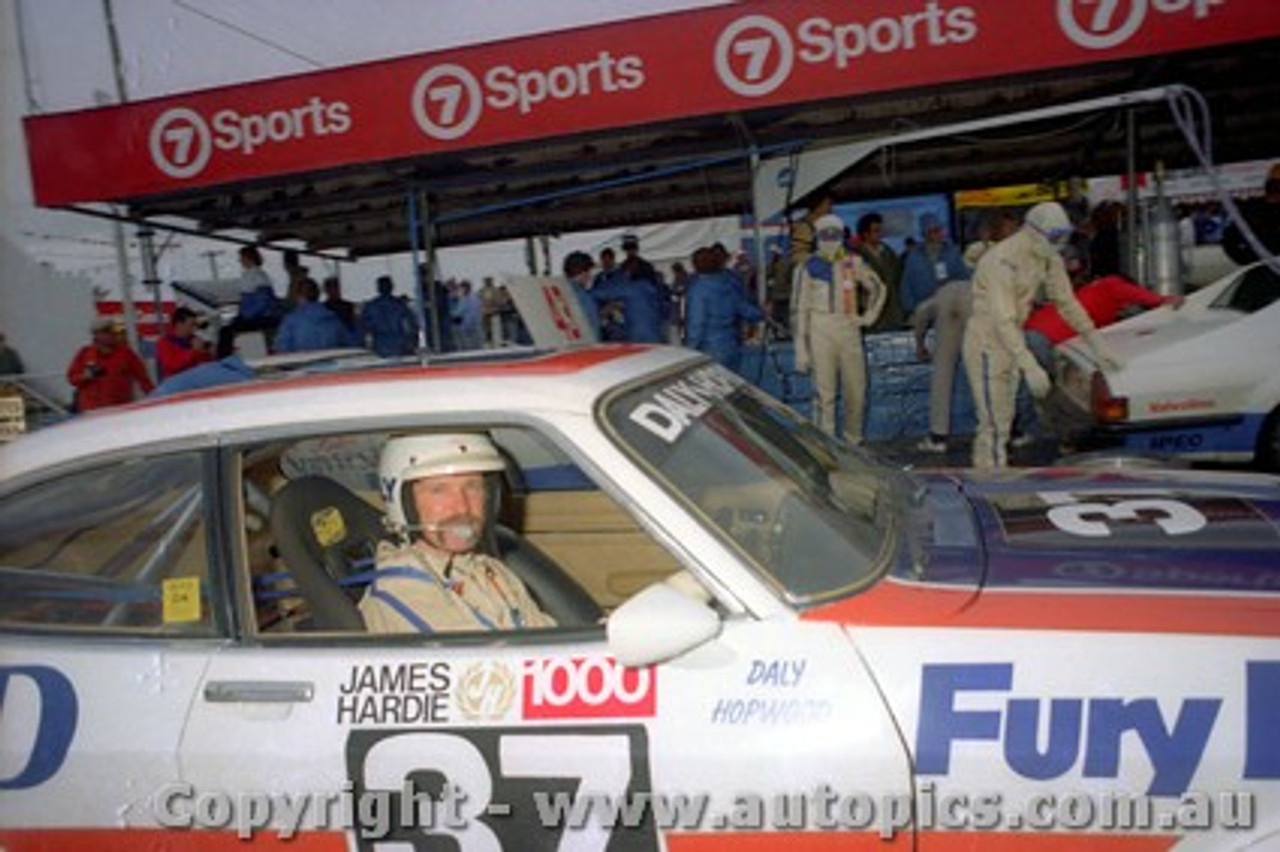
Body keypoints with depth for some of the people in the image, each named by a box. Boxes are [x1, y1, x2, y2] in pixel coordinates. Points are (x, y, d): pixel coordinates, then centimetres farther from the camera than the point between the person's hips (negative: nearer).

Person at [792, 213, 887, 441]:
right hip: (821, 331, -3)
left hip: (849, 329, 3)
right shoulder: (809, 267, -2)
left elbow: (878, 288, 23)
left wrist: (869, 316, 10)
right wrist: (801, 349, -7)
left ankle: (853, 440, 23)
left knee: (856, 391, 6)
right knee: (825, 393, -5)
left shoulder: (853, 263, 7)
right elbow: (800, 309, -2)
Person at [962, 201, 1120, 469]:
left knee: (1003, 419, 17)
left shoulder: (1049, 258, 1)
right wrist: (1030, 367, -39)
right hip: (987, 345, -9)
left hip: (1011, 341, 9)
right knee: (995, 424, -9)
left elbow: (1067, 302, 9)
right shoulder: (1002, 261, -26)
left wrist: (1097, 344, 6)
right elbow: (1003, 321, -32)